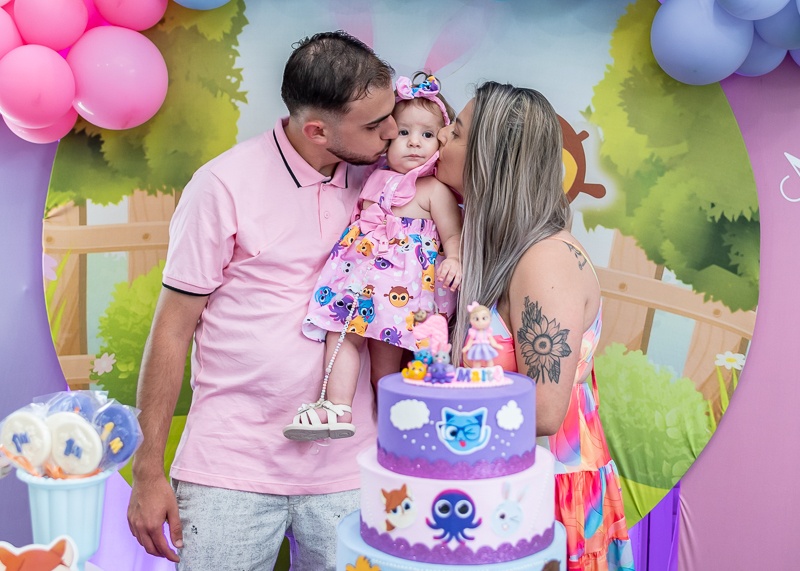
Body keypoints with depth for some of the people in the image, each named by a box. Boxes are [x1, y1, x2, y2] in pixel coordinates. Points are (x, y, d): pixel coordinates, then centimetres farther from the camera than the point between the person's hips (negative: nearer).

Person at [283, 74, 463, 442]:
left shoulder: (435, 191, -2)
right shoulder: (375, 182, 16)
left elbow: (453, 236, -5)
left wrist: (454, 261, -21)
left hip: (403, 287, -6)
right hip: (361, 277, 6)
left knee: (385, 351, -6)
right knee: (340, 335, -7)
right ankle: (337, 408, -10)